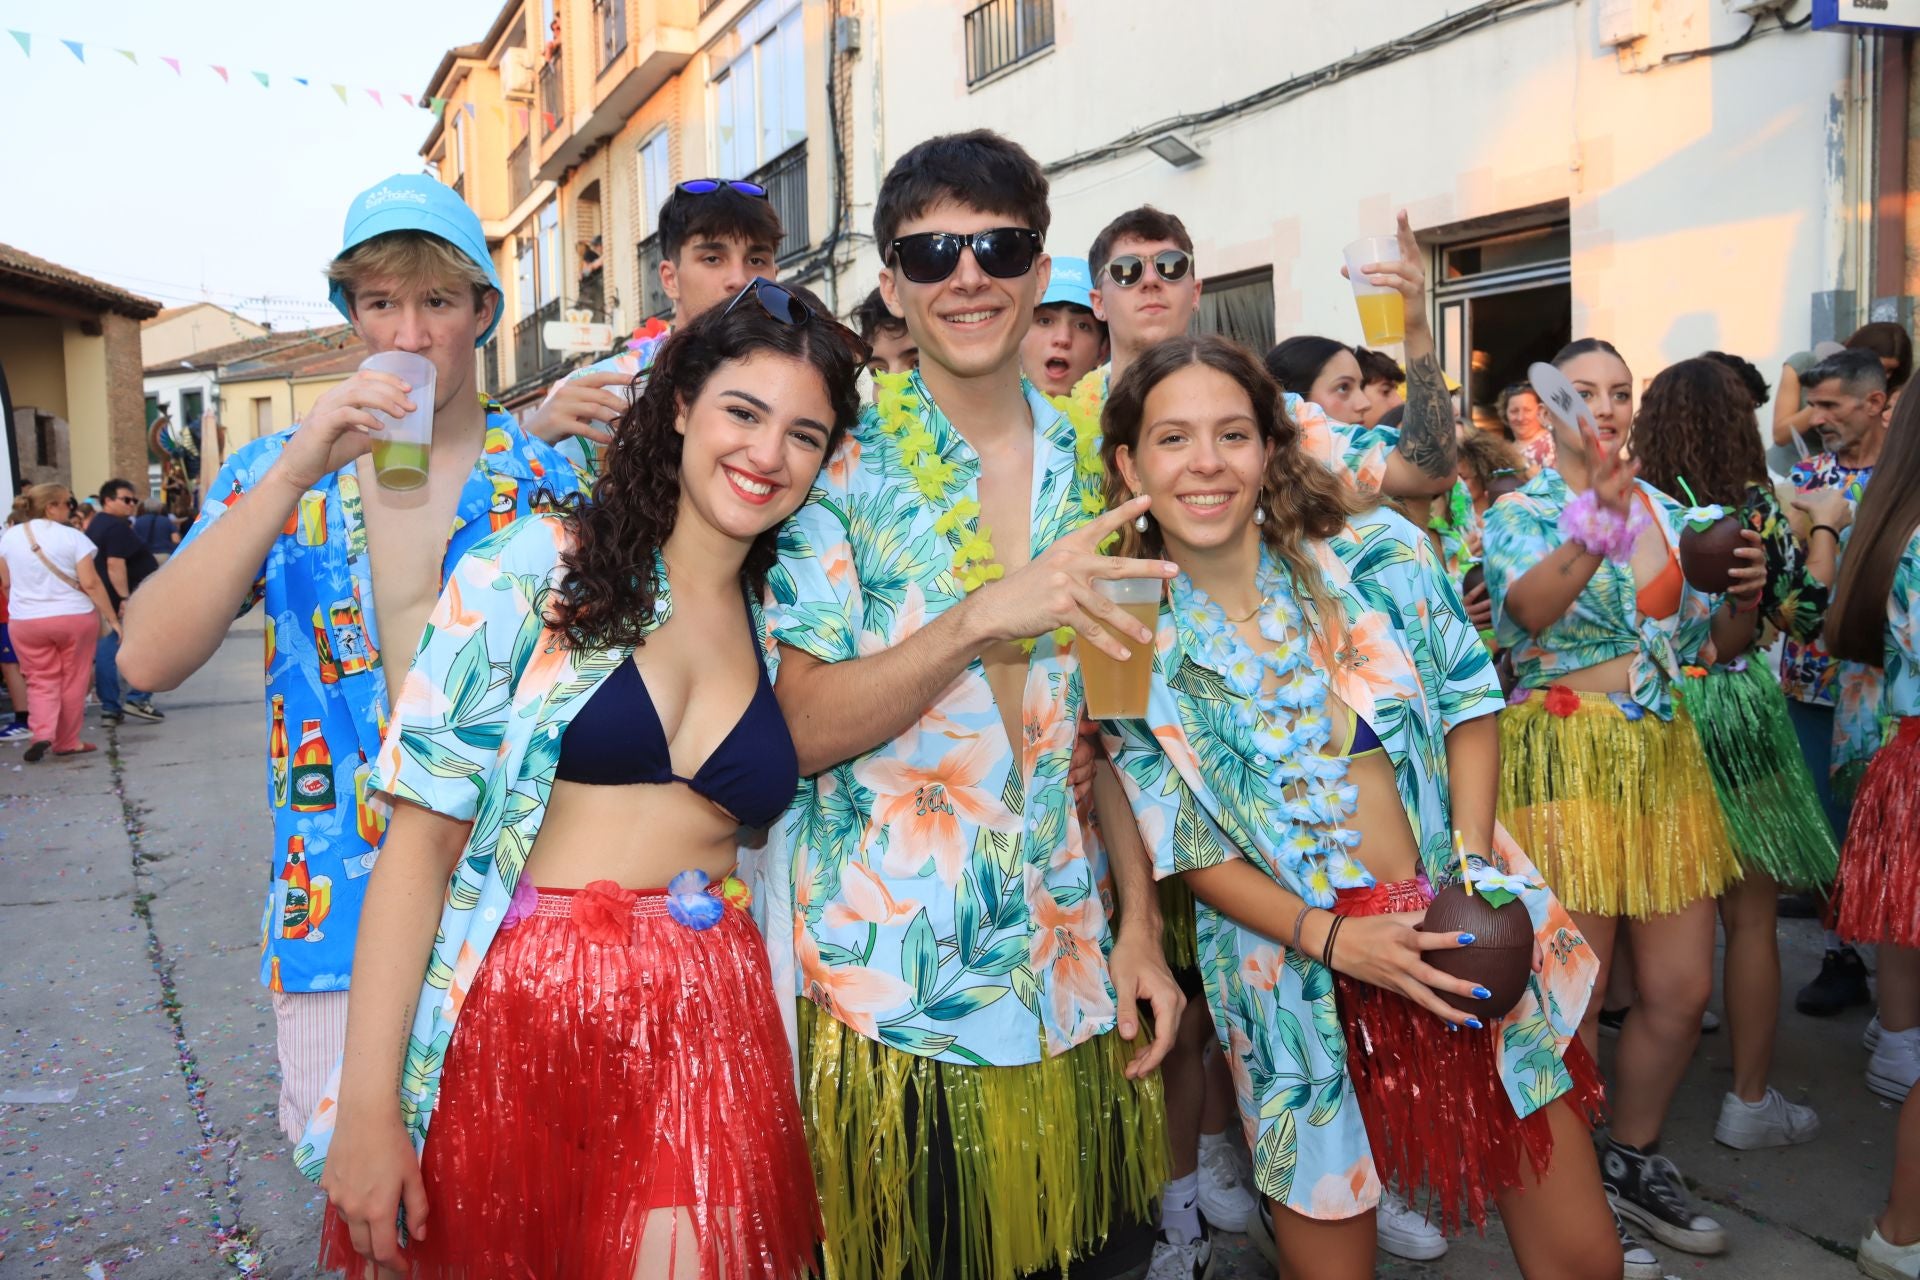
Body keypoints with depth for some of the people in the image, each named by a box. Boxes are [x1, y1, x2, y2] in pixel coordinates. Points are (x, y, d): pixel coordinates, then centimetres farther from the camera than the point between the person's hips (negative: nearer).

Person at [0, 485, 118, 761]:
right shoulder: (72, 536, -11)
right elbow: (90, 583, -14)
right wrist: (112, 618, -8)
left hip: (25, 622, 3)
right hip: (75, 617, -3)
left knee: (41, 681, 10)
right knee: (72, 682, 10)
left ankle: (41, 733, -10)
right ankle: (66, 742, 15)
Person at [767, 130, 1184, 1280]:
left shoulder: (1090, 474, 6)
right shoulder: (841, 471, -7)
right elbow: (803, 730, -15)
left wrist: (1141, 927, 4)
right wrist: (986, 617, -28)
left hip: (1074, 983, 4)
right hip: (887, 995, -3)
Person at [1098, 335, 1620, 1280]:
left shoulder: (1378, 555, -5)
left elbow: (1466, 706, 2)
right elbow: (1191, 850, -4)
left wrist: (1474, 862, -13)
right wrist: (1334, 939, -17)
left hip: (1471, 929, 2)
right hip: (1301, 977, -1)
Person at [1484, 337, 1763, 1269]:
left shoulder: (1664, 509, 12)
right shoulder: (1517, 512, -5)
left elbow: (1708, 646, 15)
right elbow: (1530, 609, -28)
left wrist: (1742, 599, -6)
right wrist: (1596, 525, -43)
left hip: (1665, 755, 6)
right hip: (1564, 758, -6)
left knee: (1683, 989, 11)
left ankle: (1633, 1160, 34)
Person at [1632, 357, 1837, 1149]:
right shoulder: (1756, 505, -11)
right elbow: (1804, 616, -6)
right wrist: (1824, 528, 3)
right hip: (1734, 713, -3)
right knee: (1751, 915, 8)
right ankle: (1749, 1103, 16)